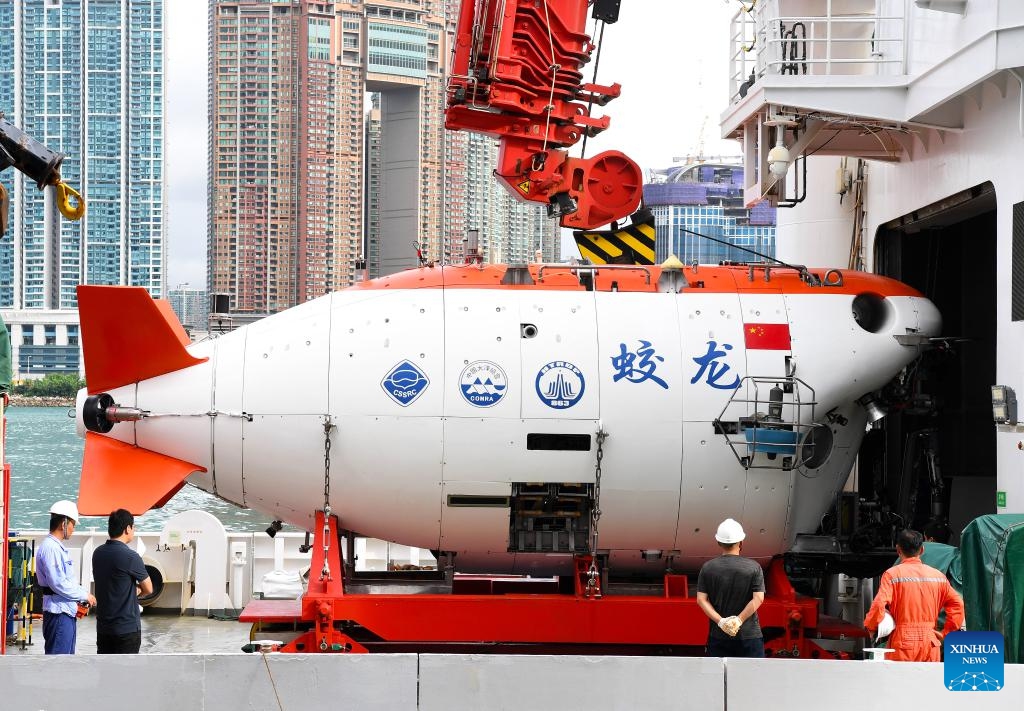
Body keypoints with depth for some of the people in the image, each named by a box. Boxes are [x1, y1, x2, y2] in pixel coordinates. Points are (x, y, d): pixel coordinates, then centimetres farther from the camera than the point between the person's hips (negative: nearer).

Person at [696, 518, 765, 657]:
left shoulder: (707, 568, 2)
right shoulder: (754, 568, -3)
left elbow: (701, 599, -4)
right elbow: (758, 598, -11)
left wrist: (720, 620, -11)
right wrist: (739, 620, -12)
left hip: (718, 636, 2)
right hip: (749, 635, -2)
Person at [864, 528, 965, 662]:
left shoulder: (892, 574, -4)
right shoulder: (937, 575, 10)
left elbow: (878, 605, -14)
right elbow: (957, 604, 9)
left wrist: (870, 627, 2)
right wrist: (946, 633, 13)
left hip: (903, 642, -4)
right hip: (930, 643, 4)